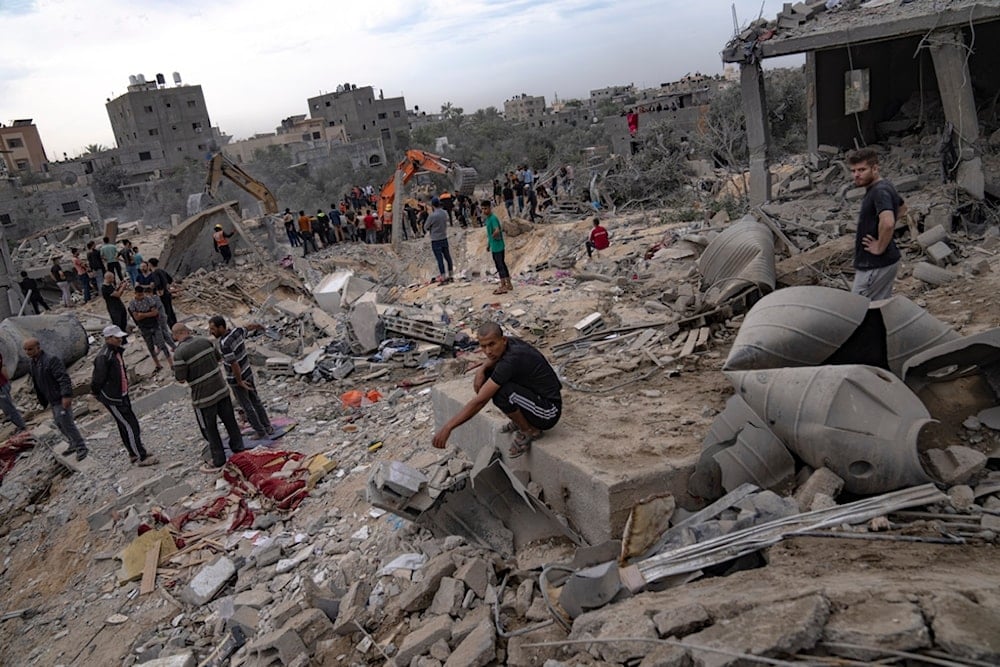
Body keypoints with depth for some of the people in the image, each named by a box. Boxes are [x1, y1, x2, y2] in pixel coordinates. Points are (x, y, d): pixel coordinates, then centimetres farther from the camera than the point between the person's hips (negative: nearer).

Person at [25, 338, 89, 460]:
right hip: (53, 400, 9)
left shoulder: (51, 360, -19)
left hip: (61, 399, -9)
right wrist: (45, 401, 19)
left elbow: (64, 378, -24)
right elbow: (37, 384, 17)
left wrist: (66, 396, -30)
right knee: (59, 424, 15)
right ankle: (74, 444, 29)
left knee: (67, 423, -6)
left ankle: (81, 447, 6)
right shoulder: (32, 364, 10)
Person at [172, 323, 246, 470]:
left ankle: (219, 461, 20)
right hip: (221, 389, 5)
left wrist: (175, 367, 4)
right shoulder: (205, 341, -1)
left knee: (210, 430, 10)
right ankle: (239, 449, 32)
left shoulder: (180, 353, -18)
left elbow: (181, 379, -13)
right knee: (230, 421, 18)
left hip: (203, 397, -5)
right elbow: (219, 358, 12)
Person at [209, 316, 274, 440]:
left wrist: (240, 382, -17)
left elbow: (234, 364, -31)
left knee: (247, 407, 10)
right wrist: (256, 326, 37)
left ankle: (261, 432, 22)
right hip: (247, 373, 7)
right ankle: (268, 427, 29)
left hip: (236, 379, -7)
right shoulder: (236, 331, -9)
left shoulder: (224, 344, -33)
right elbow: (246, 328, 14)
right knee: (255, 401, 20)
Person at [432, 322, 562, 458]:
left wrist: (447, 427, -26)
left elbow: (479, 401, -30)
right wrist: (482, 369, -1)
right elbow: (493, 358, 23)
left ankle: (529, 430, -6)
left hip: (549, 411, -9)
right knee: (486, 375, 3)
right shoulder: (508, 344, -4)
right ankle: (519, 420, 13)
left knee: (500, 393, -32)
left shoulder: (511, 360, -28)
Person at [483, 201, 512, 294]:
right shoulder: (488, 219, 12)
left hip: (497, 247, -10)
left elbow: (497, 231, -32)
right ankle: (508, 284, 24)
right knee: (501, 265, 15)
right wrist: (488, 243, 20)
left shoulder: (493, 218, -18)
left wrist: (493, 236, -14)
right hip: (494, 247, 10)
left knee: (500, 265, -4)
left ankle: (503, 287, 2)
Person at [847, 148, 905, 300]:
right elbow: (902, 208, 29)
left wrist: (880, 247, -22)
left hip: (875, 266, -10)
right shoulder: (884, 187, 11)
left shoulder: (879, 191, -21)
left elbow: (888, 223, -37)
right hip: (887, 262, 10)